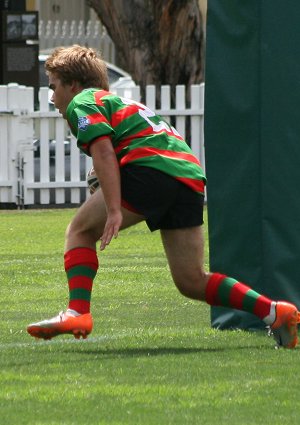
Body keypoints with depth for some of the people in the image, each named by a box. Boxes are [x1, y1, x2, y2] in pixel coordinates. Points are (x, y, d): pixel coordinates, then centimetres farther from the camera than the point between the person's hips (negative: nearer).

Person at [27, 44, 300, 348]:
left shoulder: (82, 103, 10)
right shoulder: (122, 103, 36)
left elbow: (104, 153, -6)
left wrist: (114, 211, -14)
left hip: (151, 168, -8)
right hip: (191, 175, 8)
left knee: (80, 231, 5)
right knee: (191, 281, 10)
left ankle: (77, 312, -11)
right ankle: (274, 312, 1)